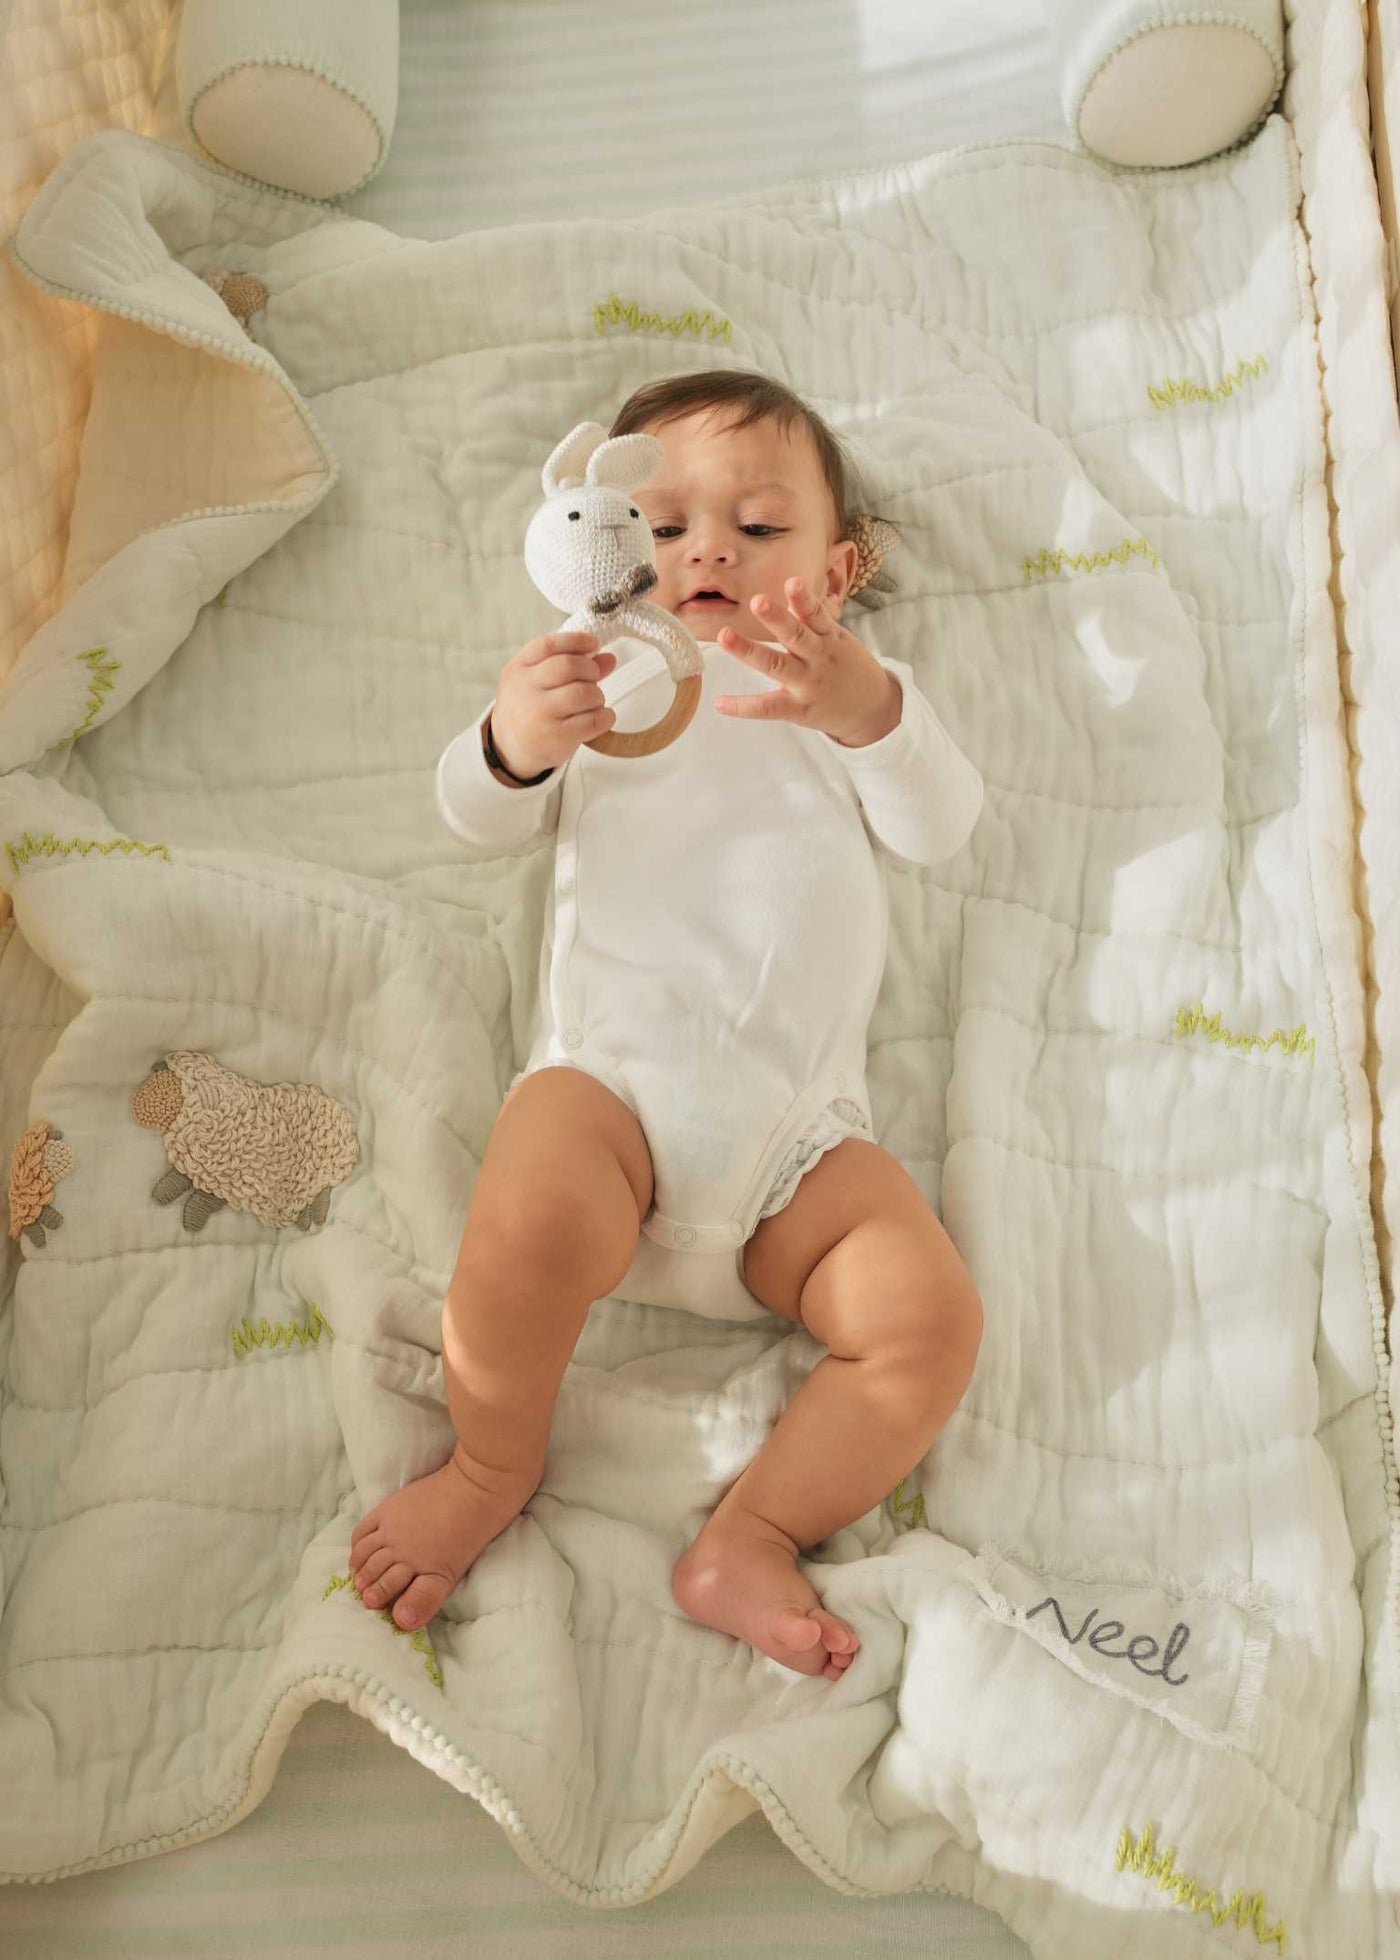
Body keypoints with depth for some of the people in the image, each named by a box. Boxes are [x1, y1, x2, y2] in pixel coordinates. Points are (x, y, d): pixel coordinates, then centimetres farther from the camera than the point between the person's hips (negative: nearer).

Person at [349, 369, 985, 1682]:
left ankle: (750, 1538, -2)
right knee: (528, 1230, -32)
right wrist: (510, 743, -16)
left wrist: (867, 713, -19)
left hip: (799, 1126, 2)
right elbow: (480, 820, 9)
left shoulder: (856, 689, 24)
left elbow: (940, 826, 4)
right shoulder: (601, 671, 23)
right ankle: (490, 1469, -4)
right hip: (611, 1072, -1)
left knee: (933, 1316, -17)